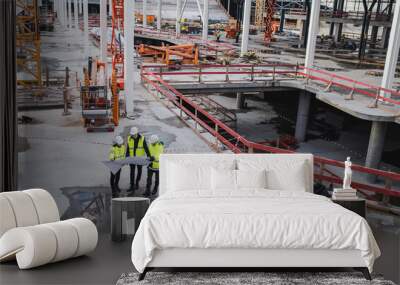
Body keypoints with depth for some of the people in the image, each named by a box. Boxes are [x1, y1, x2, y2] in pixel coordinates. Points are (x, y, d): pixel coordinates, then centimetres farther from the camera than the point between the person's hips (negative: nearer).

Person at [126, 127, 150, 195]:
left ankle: (137, 182, 40)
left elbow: (146, 148, -9)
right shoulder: (129, 139, -5)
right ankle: (132, 188, 0)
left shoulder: (142, 138, -11)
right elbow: (128, 149, 3)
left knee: (139, 171, 12)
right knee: (132, 172, -2)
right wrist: (126, 158, 1)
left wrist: (149, 156, -15)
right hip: (132, 158, 1)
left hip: (140, 158, -1)